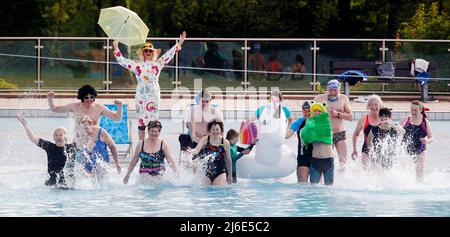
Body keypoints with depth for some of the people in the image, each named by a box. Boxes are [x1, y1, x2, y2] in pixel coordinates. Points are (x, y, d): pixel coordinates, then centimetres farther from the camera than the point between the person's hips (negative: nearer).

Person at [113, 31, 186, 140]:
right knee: (141, 119, 0)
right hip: (141, 95, -1)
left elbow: (169, 54, 17)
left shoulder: (157, 64, 12)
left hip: (154, 95, 1)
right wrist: (116, 48, 8)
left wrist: (179, 43, 17)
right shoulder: (137, 65, 9)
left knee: (154, 119, -1)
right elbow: (122, 61, 11)